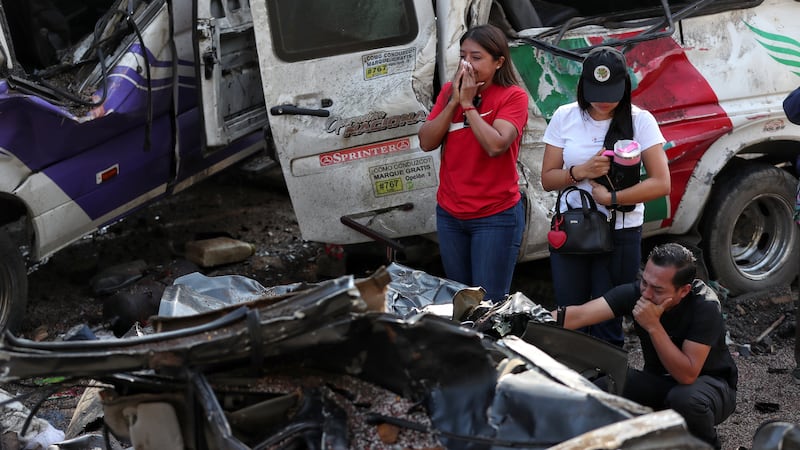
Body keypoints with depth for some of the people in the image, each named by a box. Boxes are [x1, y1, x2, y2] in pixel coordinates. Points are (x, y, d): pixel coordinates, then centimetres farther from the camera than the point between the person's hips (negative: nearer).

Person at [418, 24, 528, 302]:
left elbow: (495, 146, -25)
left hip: (496, 217, -6)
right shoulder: (449, 91, 5)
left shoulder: (513, 96, -11)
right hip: (449, 214, 6)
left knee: (488, 306, -3)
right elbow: (426, 142, -3)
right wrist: (454, 100, -12)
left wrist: (468, 103, -18)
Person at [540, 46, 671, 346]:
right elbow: (548, 179, 2)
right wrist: (581, 172, -17)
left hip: (621, 235, -2)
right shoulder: (565, 118, 0)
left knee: (607, 325, 4)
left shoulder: (639, 121, -6)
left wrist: (610, 198, -16)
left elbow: (661, 184, -11)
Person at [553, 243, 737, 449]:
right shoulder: (636, 292, -18)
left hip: (709, 383, -4)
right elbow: (578, 315, -28)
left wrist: (653, 325, -38)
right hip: (660, 380, 4)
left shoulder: (705, 306, -28)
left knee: (685, 398, -37)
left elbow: (687, 375, -34)